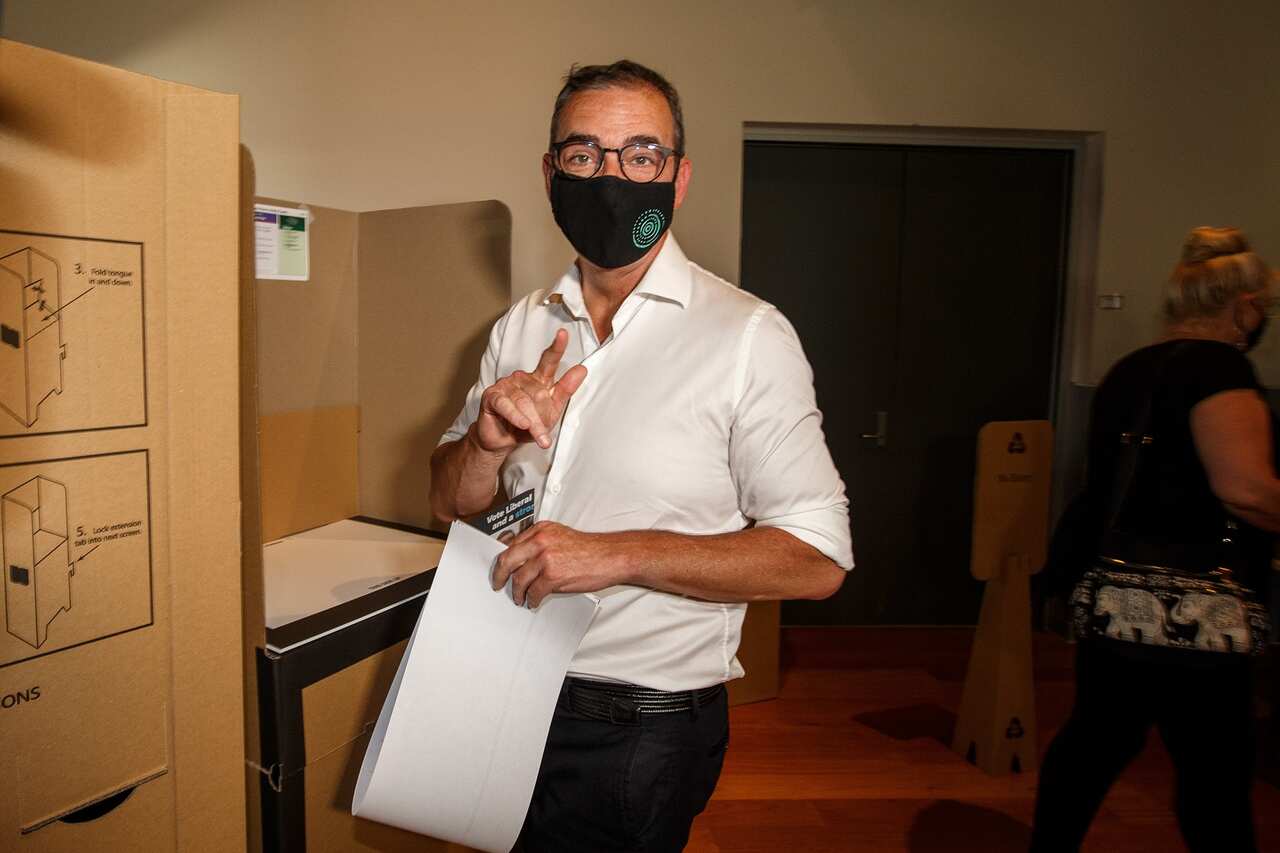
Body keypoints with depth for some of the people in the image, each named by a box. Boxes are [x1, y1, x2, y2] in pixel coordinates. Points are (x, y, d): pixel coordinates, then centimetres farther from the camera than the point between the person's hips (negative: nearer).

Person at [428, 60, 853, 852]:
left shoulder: (748, 334, -16)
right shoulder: (521, 328, 2)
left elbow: (816, 557, -19)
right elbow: (450, 501, 6)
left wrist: (615, 554, -26)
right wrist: (490, 441, -16)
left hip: (644, 728, -5)